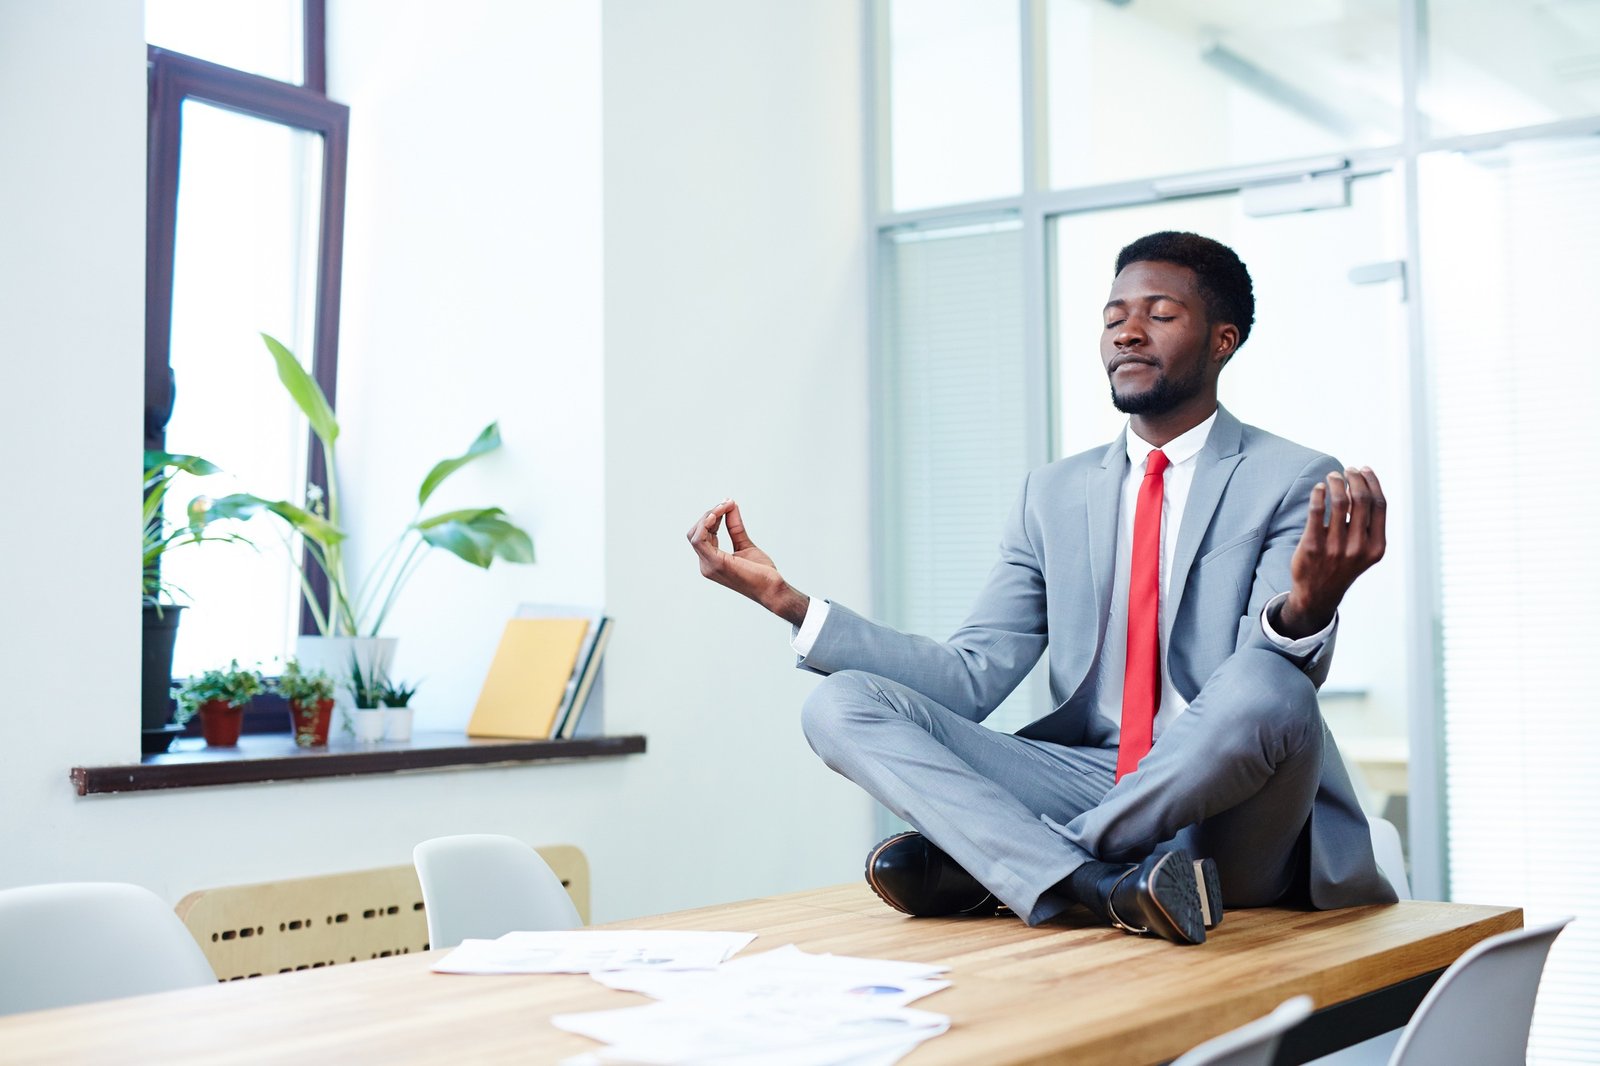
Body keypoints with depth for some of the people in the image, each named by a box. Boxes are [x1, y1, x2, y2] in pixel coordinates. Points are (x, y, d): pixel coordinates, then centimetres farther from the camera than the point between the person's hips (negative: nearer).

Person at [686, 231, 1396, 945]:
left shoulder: (1297, 483, 0)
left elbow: (1262, 697, -15)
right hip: (1091, 784, 4)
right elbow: (972, 677, 5)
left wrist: (1309, 606, -39)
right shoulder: (1053, 495, 14)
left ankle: (980, 864, -19)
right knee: (841, 704, -13)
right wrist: (787, 600, -3)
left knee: (1265, 691, -37)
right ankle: (1099, 886, -32)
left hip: (1228, 821, -3)